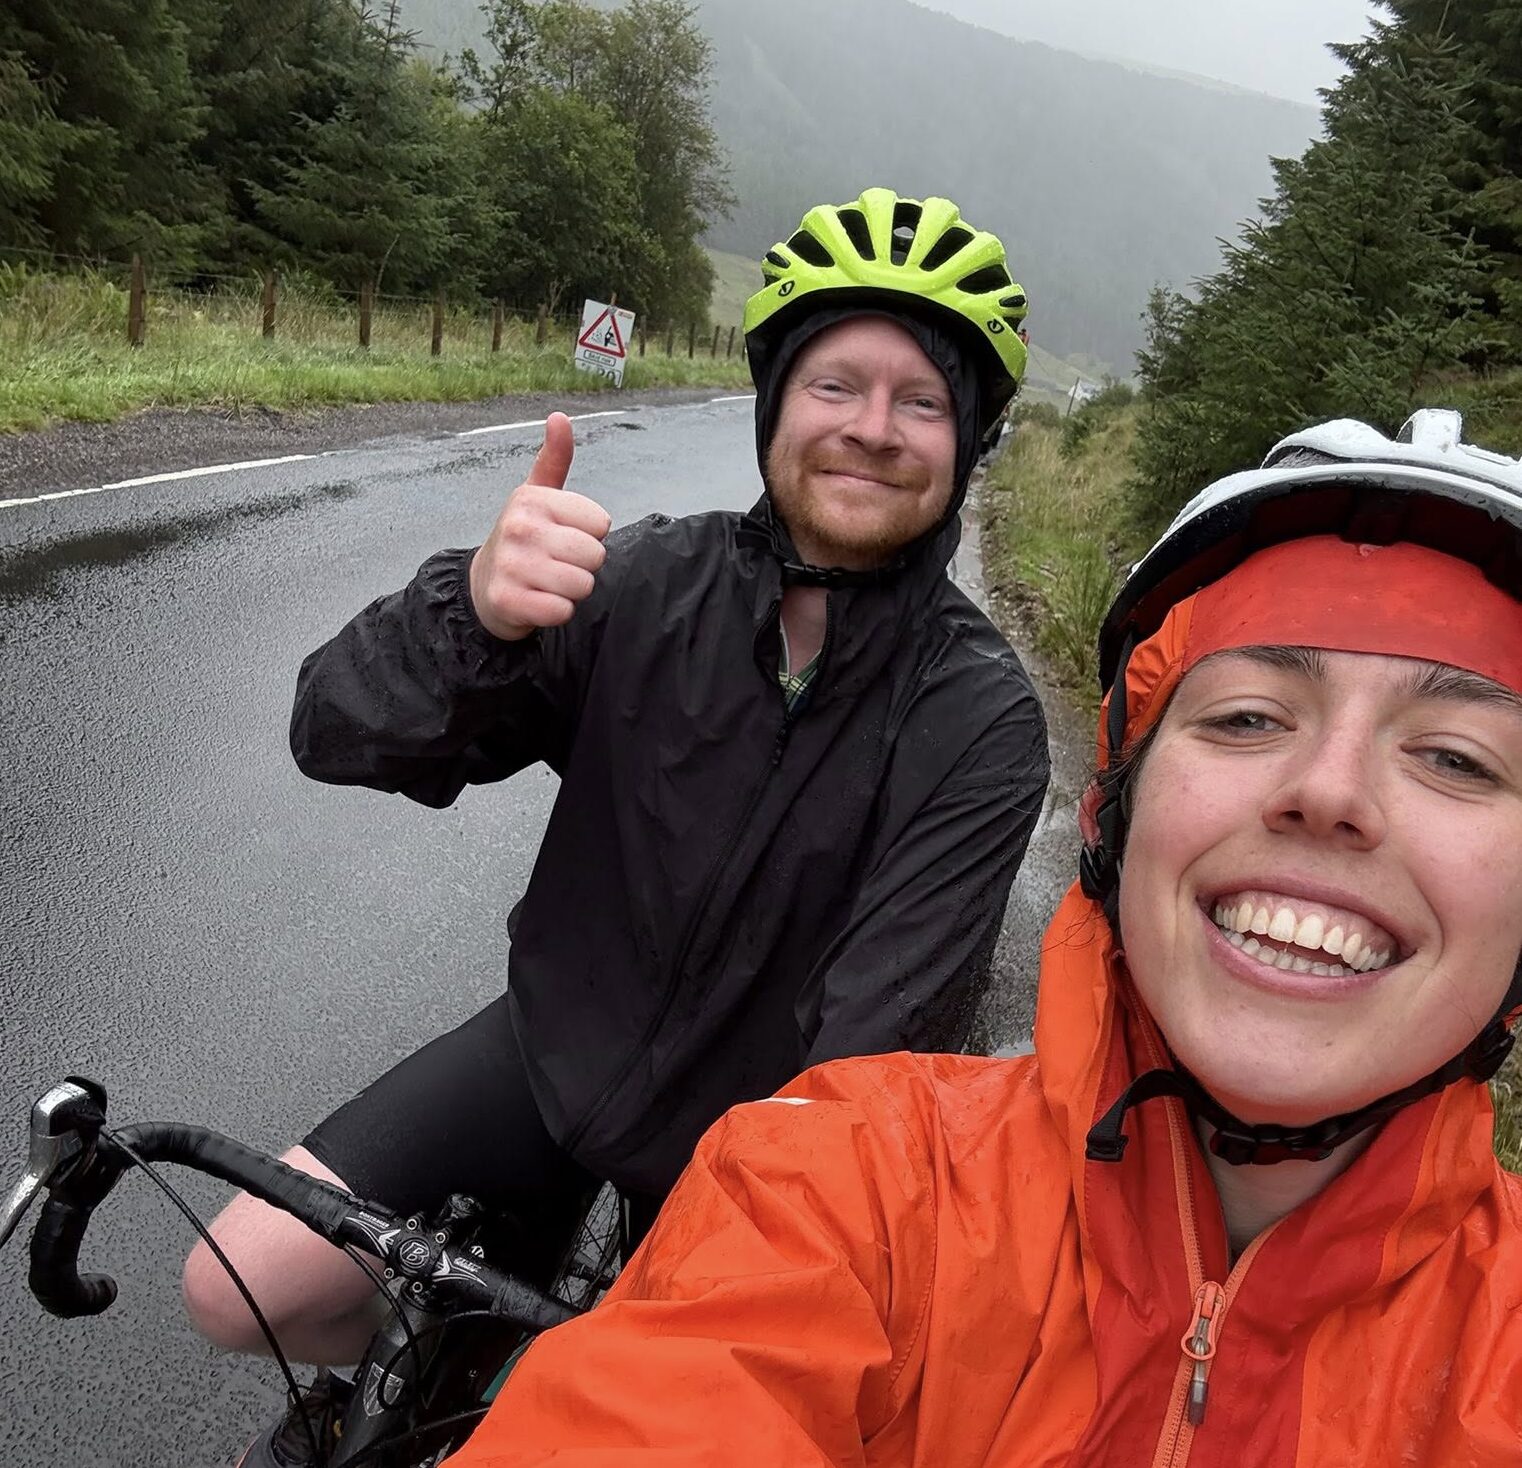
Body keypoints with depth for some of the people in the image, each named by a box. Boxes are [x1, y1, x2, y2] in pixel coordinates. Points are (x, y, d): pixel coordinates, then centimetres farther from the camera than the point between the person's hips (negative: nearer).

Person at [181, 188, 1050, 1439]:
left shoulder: (981, 720, -19)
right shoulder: (647, 582, -14)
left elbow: (875, 1036, -23)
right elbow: (340, 736, -19)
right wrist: (474, 611, -40)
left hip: (742, 1123, -1)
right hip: (556, 1043, 2)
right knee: (240, 1287, -6)